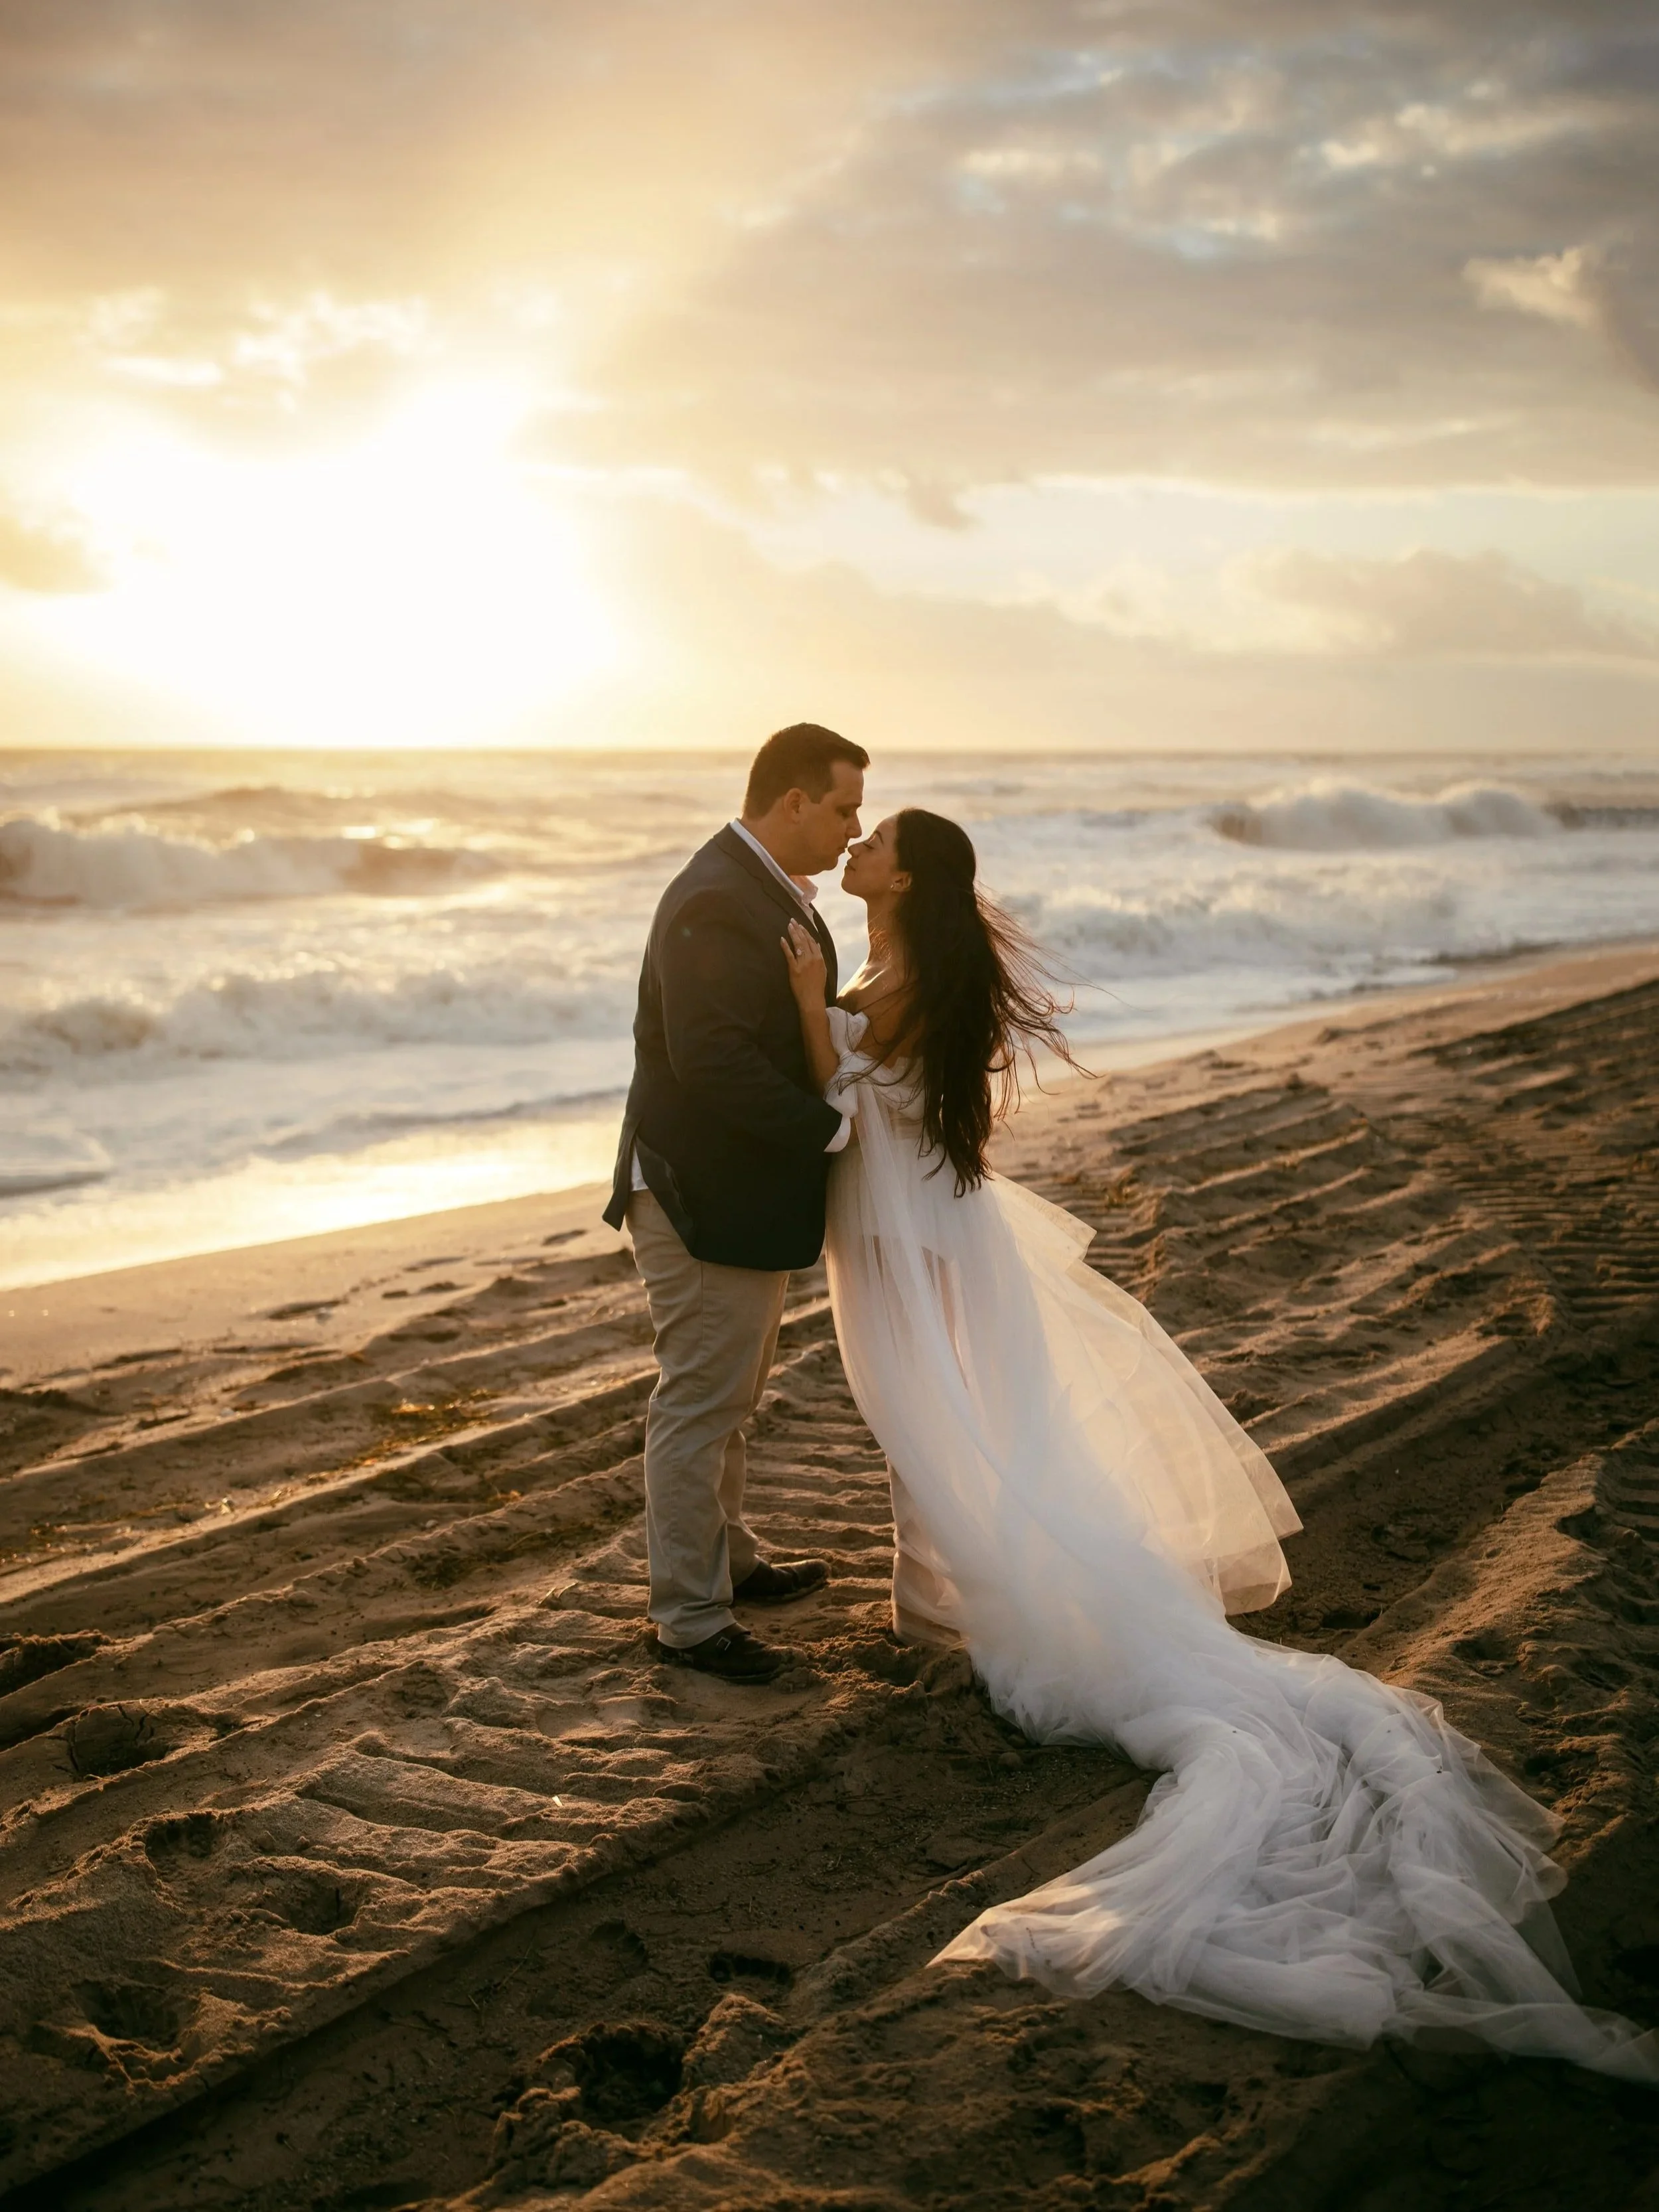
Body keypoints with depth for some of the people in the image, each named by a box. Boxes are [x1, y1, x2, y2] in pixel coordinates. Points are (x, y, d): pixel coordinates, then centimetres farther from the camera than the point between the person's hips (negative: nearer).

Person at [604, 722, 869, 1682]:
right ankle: (689, 1616, 11)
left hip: (744, 1187, 11)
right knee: (700, 1402, 0)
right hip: (705, 1198, -11)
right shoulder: (715, 902, -23)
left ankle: (729, 1558, 39)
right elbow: (713, 1061, -30)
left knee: (729, 1395, 23)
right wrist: (832, 1129, -21)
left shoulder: (764, 888, 11)